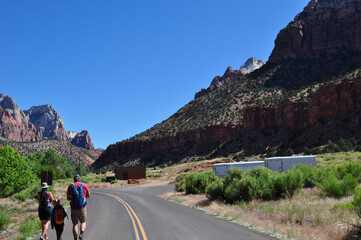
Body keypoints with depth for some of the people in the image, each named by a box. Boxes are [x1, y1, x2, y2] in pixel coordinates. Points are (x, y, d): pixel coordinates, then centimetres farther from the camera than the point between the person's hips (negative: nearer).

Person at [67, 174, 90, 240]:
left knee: (75, 224, 10)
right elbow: (88, 196, 12)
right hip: (82, 208, -1)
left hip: (73, 208, 1)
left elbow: (68, 198, 6)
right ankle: (81, 234, -11)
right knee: (83, 222, 14)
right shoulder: (85, 185, 2)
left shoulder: (70, 186, 4)